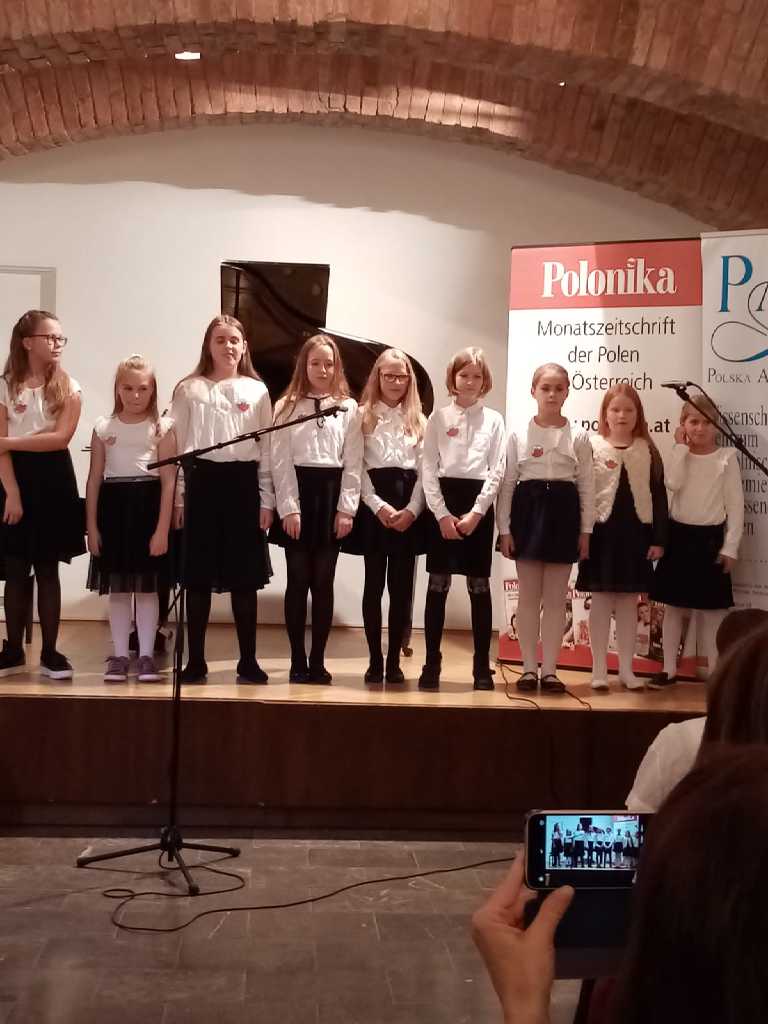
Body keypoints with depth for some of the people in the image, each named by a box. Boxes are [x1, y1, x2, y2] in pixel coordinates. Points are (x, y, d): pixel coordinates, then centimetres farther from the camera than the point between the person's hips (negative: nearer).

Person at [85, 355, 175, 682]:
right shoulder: (104, 427, 7)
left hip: (148, 505, -2)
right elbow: (94, 479, 7)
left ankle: (146, 655, 10)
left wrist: (162, 528, -12)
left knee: (147, 586, 2)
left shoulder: (162, 427, -1)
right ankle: (119, 655, 14)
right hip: (114, 506, 2)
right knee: (118, 587, 7)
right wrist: (91, 525, 1)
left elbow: (168, 481, -5)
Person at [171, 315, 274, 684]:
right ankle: (196, 660, 12)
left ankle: (248, 660, 13)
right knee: (198, 577, 3)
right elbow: (178, 444, 5)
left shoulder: (256, 390, 7)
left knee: (245, 577, 4)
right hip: (202, 481, 0)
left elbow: (267, 448, 6)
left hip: (243, 482, 1)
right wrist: (178, 497, -1)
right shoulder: (189, 389, 5)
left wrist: (267, 500, 1)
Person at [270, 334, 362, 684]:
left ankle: (318, 660, 10)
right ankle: (297, 660, 8)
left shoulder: (349, 408, 6)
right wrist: (289, 508, -10)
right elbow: (281, 461, -2)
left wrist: (346, 509, -6)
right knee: (298, 580, 2)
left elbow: (353, 463, 2)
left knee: (323, 582, 4)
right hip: (297, 493, -1)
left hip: (332, 495, 1)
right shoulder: (287, 406, 3)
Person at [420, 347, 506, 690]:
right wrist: (442, 514, -10)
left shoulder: (494, 419, 7)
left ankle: (482, 666, 10)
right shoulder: (439, 417, 6)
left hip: (479, 502, 0)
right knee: (437, 585, 0)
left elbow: (497, 470, 1)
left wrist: (476, 512, -10)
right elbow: (428, 468, 0)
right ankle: (432, 664, 6)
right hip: (443, 501, 0)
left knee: (479, 586, 3)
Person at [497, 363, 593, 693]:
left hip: (563, 511, 0)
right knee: (529, 596, 4)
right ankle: (529, 668, 11)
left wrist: (586, 530, -1)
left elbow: (586, 485, 4)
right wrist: (504, 528, -4)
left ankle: (550, 669, 10)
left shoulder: (578, 437, 3)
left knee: (555, 598, 4)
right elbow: (507, 482, 1)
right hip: (528, 509, 0)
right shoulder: (518, 434, 2)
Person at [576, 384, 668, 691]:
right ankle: (599, 669, 10)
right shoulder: (591, 447, -2)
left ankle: (626, 669, 16)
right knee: (601, 599, 3)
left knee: (629, 601, 8)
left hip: (636, 532, 2)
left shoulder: (648, 451, 5)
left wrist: (659, 539, 1)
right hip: (601, 531, -2)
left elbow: (659, 496, 6)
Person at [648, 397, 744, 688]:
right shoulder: (679, 455, 3)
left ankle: (715, 672, 11)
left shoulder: (726, 457, -3)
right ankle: (669, 670, 15)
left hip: (710, 538, -2)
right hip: (679, 535, 2)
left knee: (711, 607, 3)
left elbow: (735, 505, -4)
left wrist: (730, 547, -8)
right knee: (674, 604, 7)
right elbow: (673, 483, -19)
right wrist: (681, 446, -13)